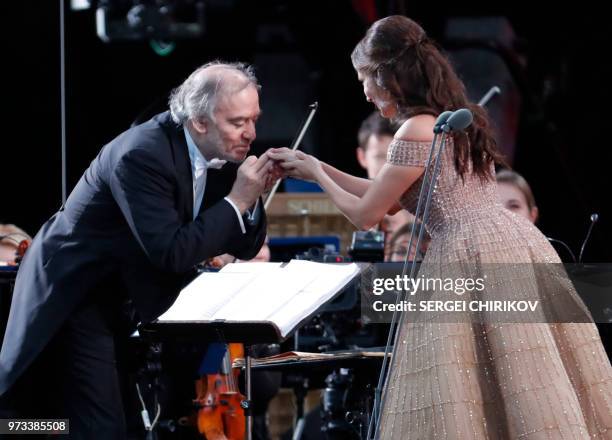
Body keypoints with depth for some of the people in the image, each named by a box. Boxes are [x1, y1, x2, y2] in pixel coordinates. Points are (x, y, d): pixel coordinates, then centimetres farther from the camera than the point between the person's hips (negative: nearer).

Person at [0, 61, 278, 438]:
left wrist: (253, 198, -15)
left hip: (129, 299, 9)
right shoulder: (143, 154, -27)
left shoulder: (221, 156, -3)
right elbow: (171, 252, -33)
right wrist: (236, 201, -28)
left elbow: (244, 247, 4)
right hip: (75, 295, -9)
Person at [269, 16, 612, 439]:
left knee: (459, 401, -8)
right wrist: (320, 167, 28)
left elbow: (365, 214, -3)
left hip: (473, 257, -9)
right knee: (529, 394, 3)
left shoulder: (415, 134, -9)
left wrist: (316, 175, 13)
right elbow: (390, 197, 26)